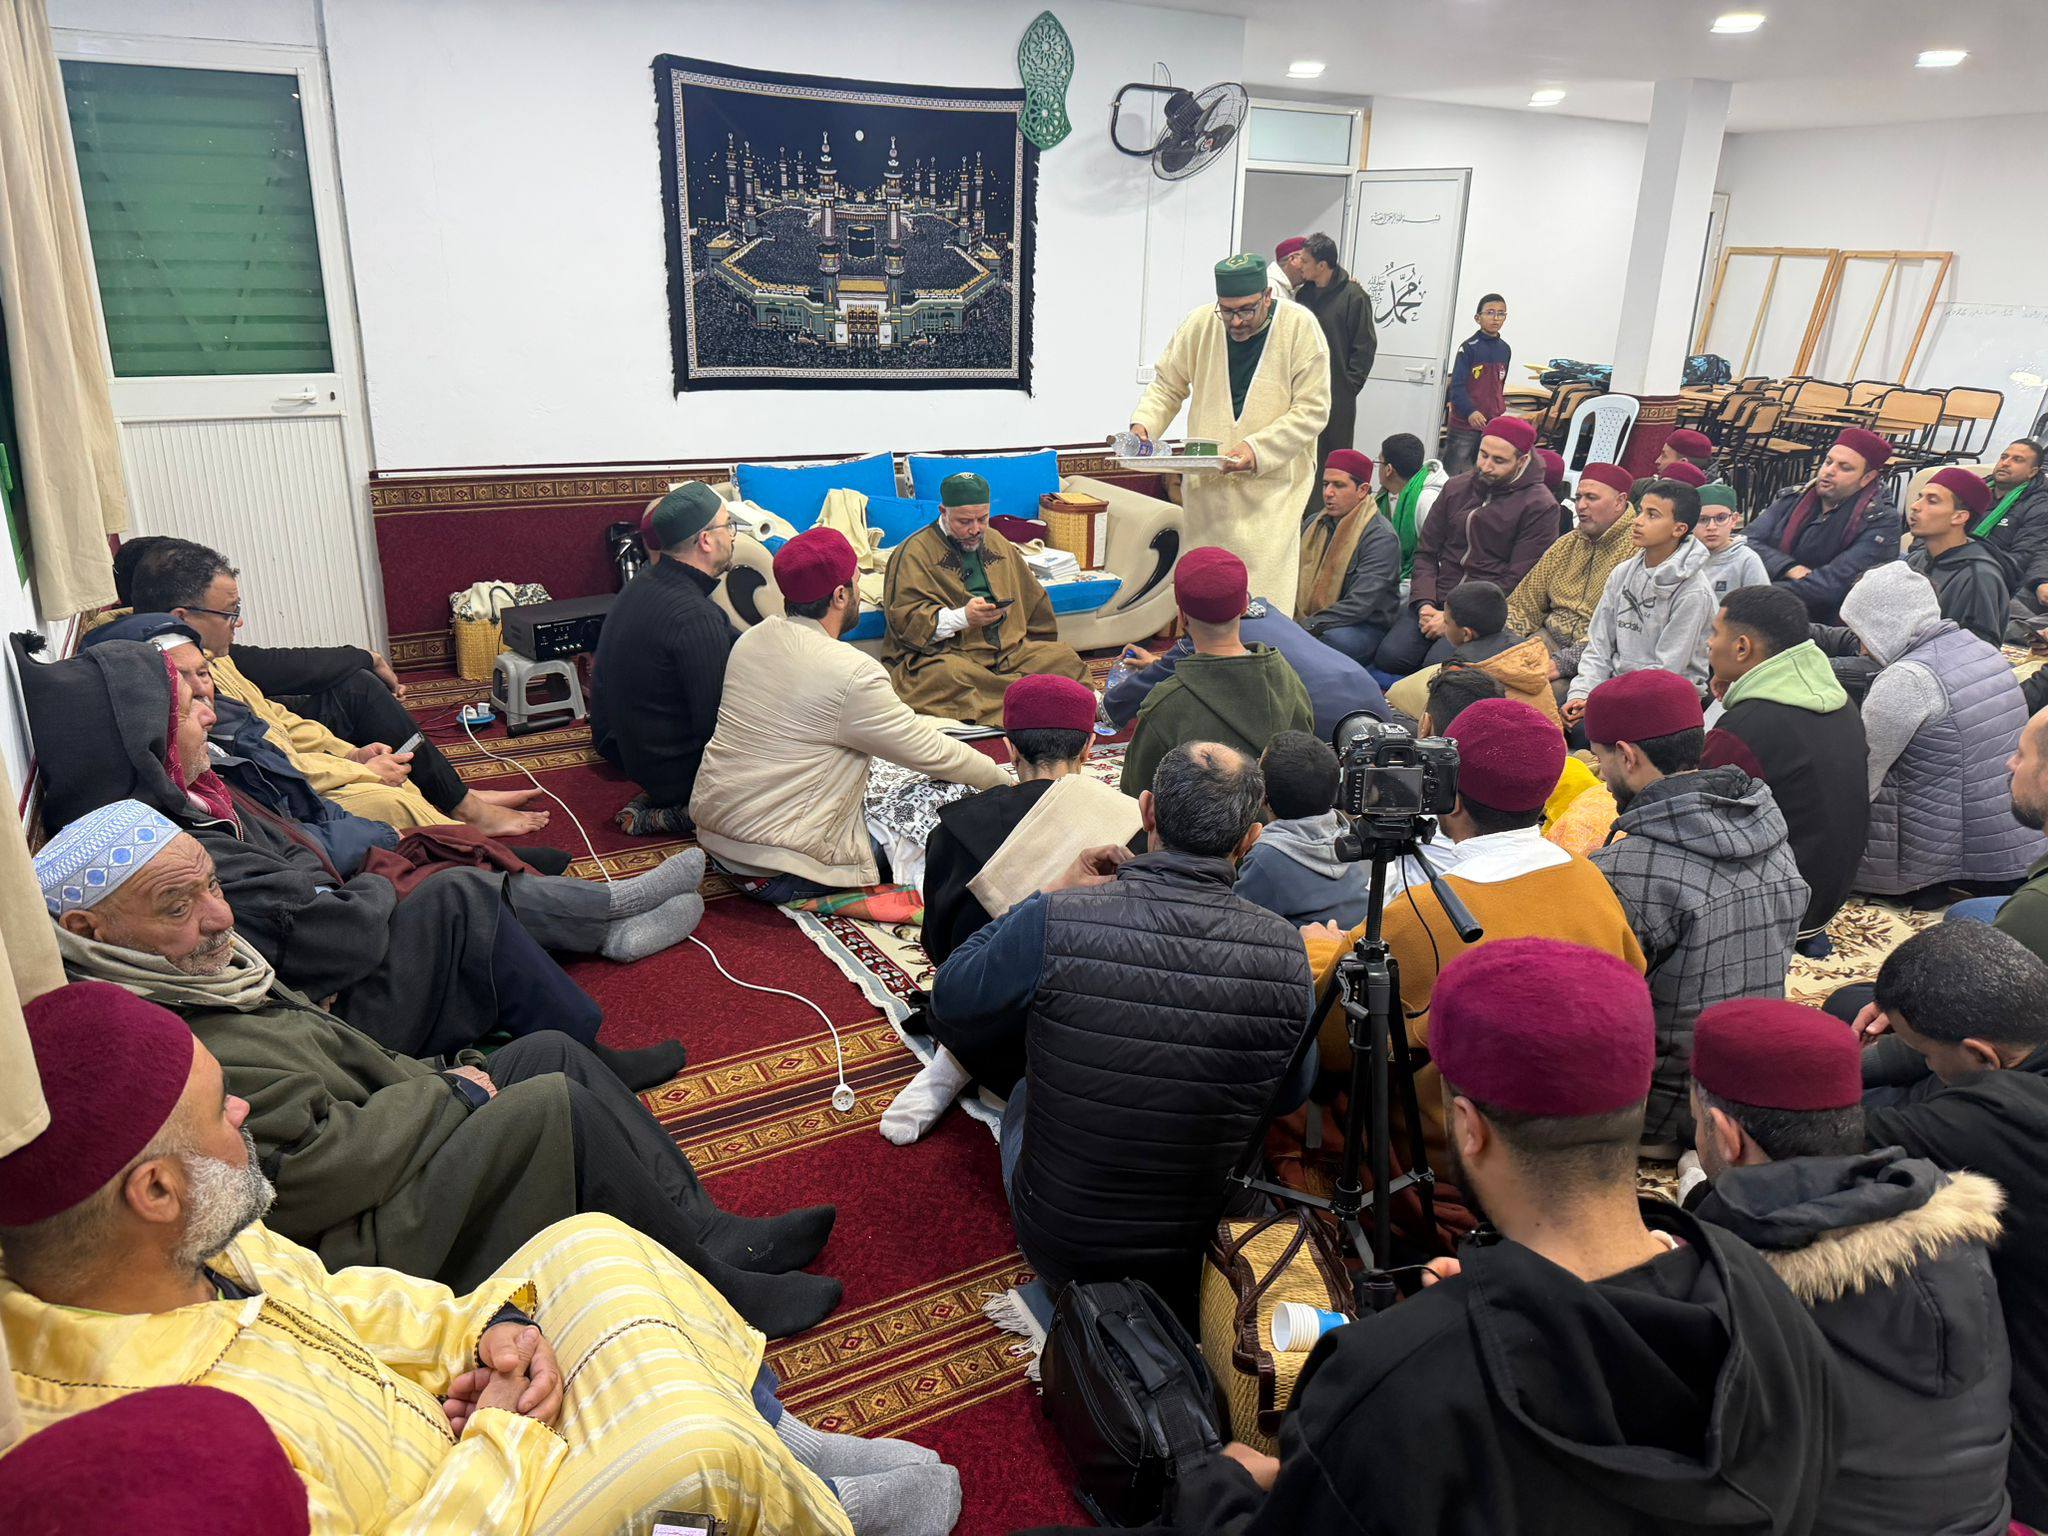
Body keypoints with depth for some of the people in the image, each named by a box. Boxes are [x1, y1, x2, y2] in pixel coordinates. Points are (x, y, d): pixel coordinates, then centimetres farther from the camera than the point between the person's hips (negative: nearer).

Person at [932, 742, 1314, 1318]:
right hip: (1208, 1258, 2)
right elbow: (1292, 1094, 0)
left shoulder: (1053, 923, -25)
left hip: (1057, 1248, -1)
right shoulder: (1285, 949, -19)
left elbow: (949, 1011, -5)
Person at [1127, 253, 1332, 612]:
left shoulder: (1300, 327, -8)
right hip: (1205, 484, 3)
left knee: (1262, 601, -8)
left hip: (1272, 484, -3)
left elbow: (1313, 409, -9)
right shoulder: (1200, 324, 0)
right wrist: (1143, 423, -8)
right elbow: (1167, 385, 12)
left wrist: (1257, 449, -19)